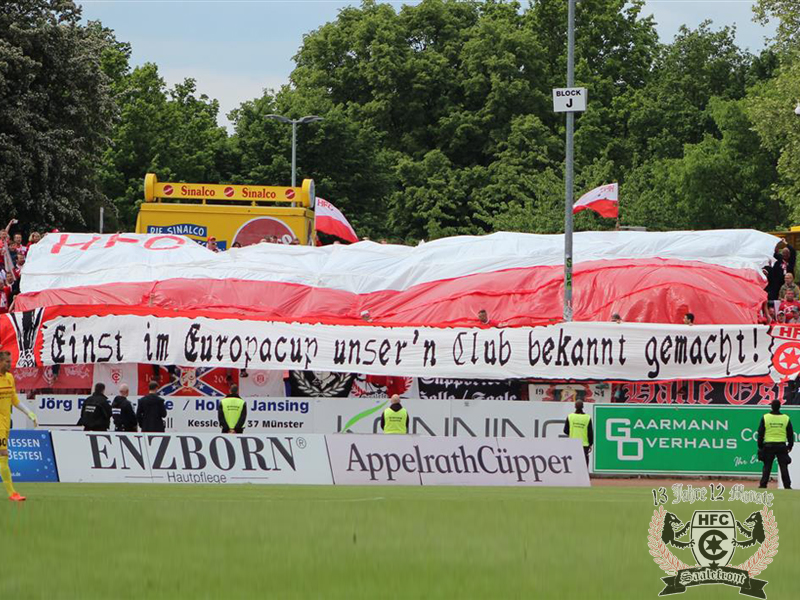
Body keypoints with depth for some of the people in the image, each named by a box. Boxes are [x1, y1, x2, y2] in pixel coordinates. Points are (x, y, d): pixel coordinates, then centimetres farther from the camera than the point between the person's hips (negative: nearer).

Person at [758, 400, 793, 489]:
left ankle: (763, 485, 3)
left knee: (767, 466, 5)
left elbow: (760, 433, 2)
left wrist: (760, 446, 9)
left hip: (768, 446, 0)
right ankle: (787, 486, 0)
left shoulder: (765, 418, -1)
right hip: (781, 445, 0)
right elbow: (790, 434, 6)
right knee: (783, 467, 3)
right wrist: (790, 446, 15)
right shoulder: (786, 418, 2)